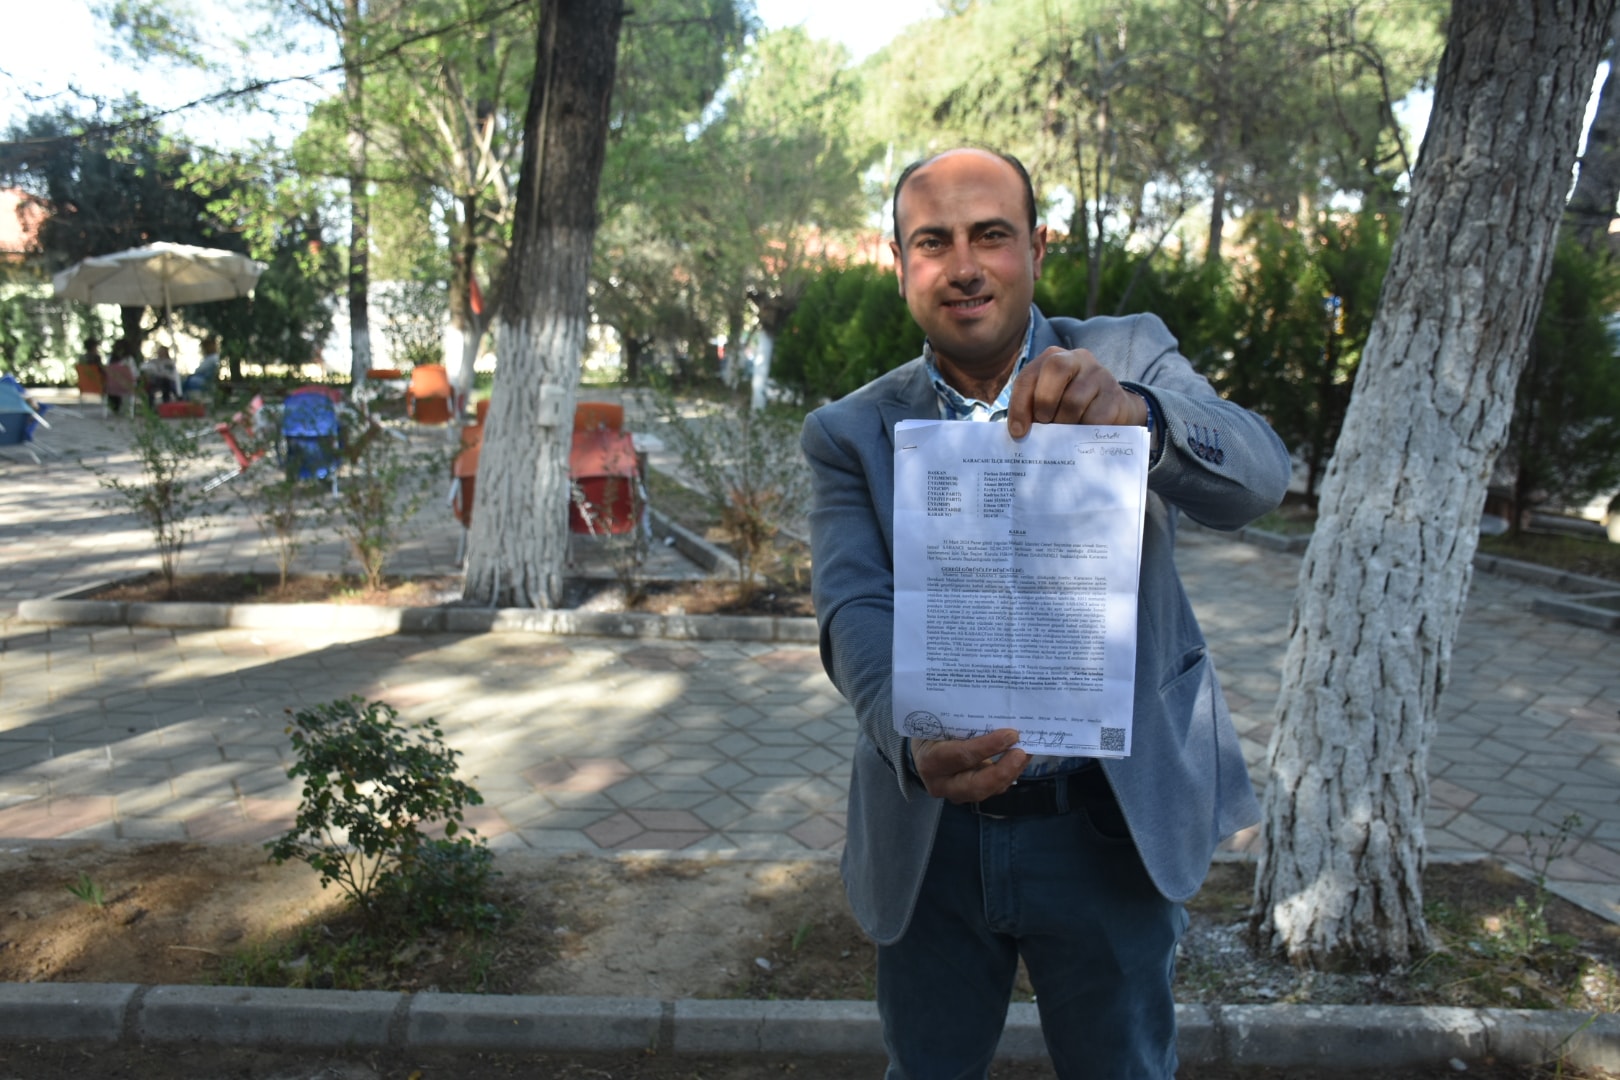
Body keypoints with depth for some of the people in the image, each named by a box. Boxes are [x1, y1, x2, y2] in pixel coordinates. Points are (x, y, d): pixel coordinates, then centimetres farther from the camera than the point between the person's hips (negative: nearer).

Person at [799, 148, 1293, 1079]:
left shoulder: (1131, 358, -3)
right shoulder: (852, 433, -3)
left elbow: (1260, 477, -18)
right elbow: (856, 611, -15)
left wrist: (1132, 412, -39)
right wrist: (912, 736, -35)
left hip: (1109, 828, 0)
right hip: (932, 835, 1)